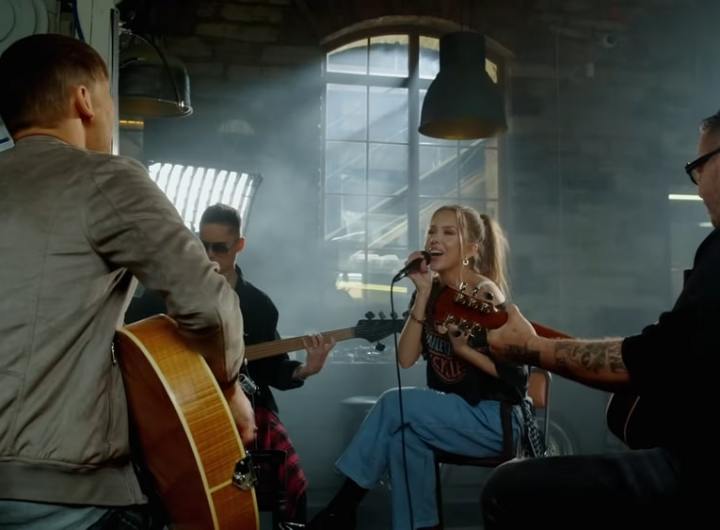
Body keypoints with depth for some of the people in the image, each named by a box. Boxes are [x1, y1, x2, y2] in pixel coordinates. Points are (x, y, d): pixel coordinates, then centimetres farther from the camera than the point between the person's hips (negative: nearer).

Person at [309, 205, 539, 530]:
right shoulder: (432, 290, 4)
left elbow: (517, 373, -12)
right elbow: (406, 359, -8)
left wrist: (464, 349, -23)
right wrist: (423, 295, -15)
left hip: (495, 420, -5)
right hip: (452, 415, 5)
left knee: (394, 404, -22)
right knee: (405, 437, -27)